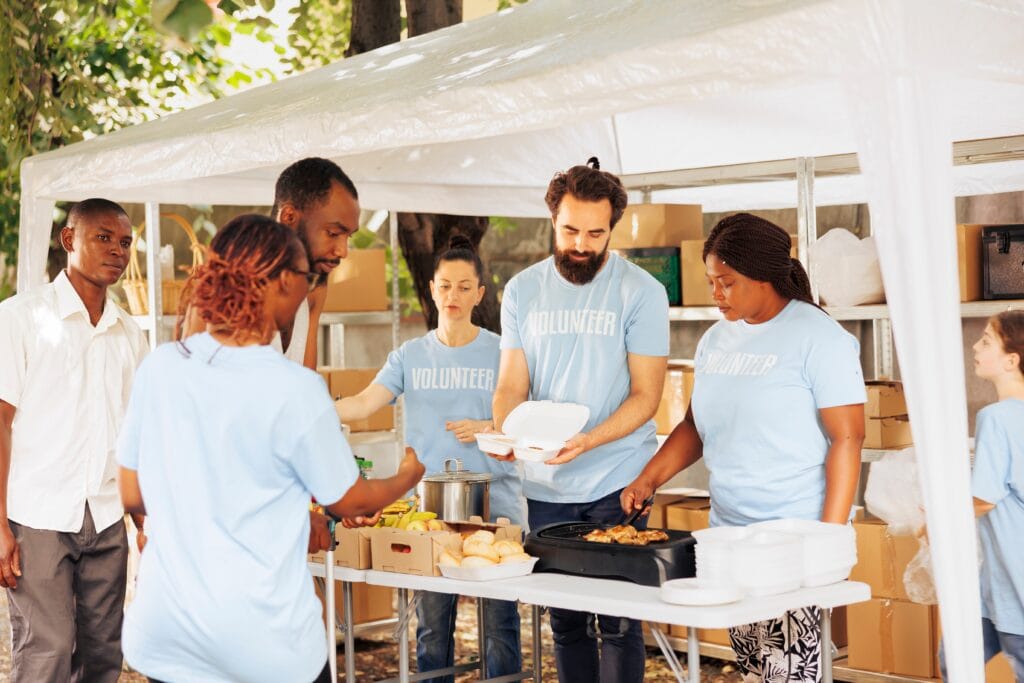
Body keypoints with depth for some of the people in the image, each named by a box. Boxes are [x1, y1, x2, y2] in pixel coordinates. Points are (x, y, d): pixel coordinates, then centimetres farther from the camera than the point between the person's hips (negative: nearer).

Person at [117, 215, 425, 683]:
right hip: (263, 643, -4)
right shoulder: (295, 389, -15)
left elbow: (133, 496, 6)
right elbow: (349, 503, 0)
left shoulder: (159, 368, -4)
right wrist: (408, 477, 20)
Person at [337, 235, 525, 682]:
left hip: (495, 501, -2)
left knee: (500, 622, -2)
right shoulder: (411, 356, 8)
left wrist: (488, 429, -16)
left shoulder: (499, 353, 2)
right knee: (432, 623, 7)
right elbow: (365, 402, -4)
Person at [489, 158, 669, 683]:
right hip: (545, 487, 3)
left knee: (617, 622, -3)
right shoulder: (522, 291, 6)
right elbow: (512, 384, 7)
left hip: (616, 482, -3)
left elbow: (645, 395, -7)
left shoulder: (640, 291, -5)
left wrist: (588, 441, -23)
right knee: (565, 621, 10)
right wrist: (504, 432, -15)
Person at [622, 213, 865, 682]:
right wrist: (648, 480, 6)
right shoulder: (716, 339, 13)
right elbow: (696, 426, 21)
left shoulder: (817, 338, -8)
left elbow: (846, 439, -12)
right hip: (729, 535, 7)